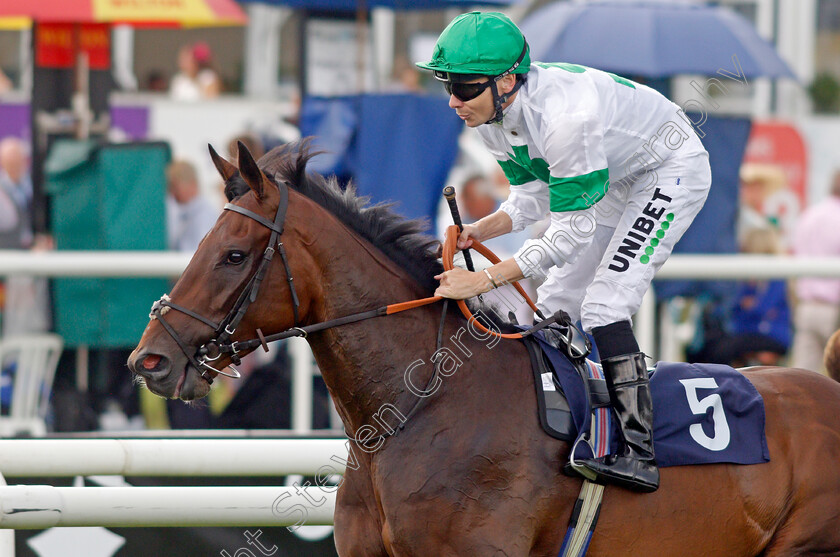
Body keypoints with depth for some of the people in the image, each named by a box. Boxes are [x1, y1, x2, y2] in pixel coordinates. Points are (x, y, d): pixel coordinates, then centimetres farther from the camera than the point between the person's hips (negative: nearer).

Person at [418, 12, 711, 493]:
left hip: (673, 170, -9)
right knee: (555, 305, 7)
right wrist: (480, 231, -20)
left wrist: (486, 280, -37)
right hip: (612, 180, 9)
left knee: (603, 304, -22)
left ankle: (640, 455, -23)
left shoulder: (563, 115, -39)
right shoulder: (492, 116, -12)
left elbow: (573, 230, -34)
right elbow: (535, 197, 0)